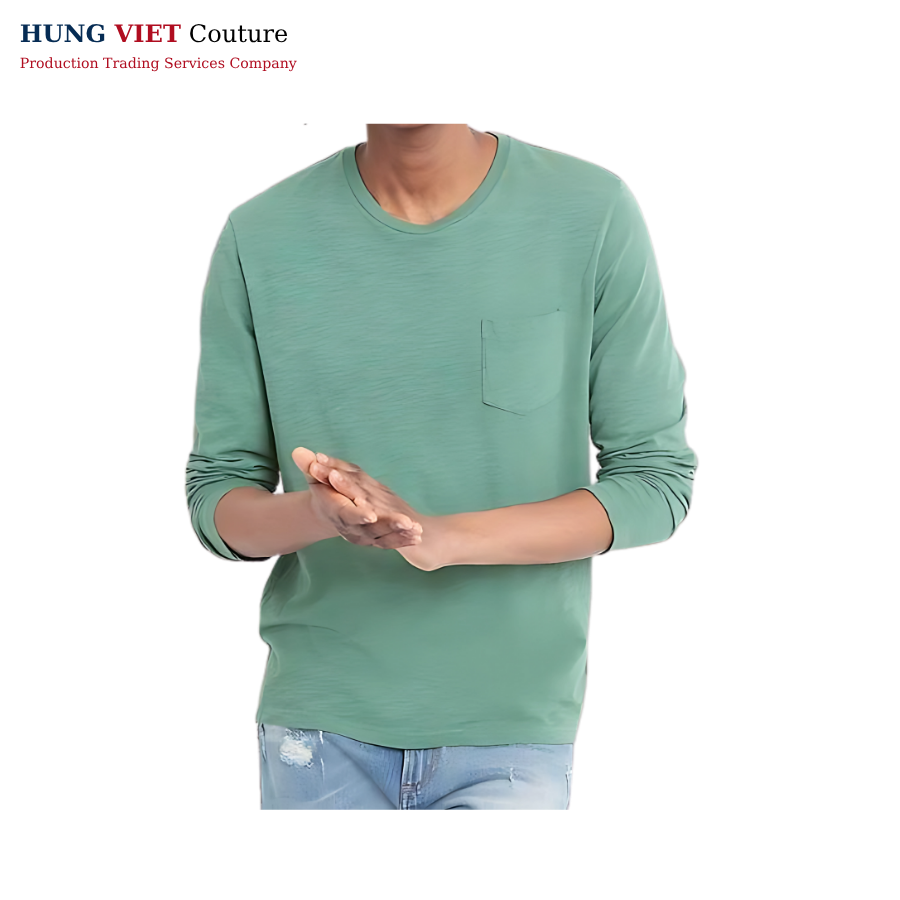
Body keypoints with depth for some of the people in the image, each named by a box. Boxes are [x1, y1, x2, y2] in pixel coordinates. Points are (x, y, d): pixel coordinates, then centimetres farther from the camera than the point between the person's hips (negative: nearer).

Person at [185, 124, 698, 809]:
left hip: (512, 728, -1)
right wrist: (321, 514, -21)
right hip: (319, 728, 2)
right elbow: (216, 493, 2)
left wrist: (444, 537, -20)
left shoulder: (594, 215, -8)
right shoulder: (259, 239, -3)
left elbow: (656, 478, -5)